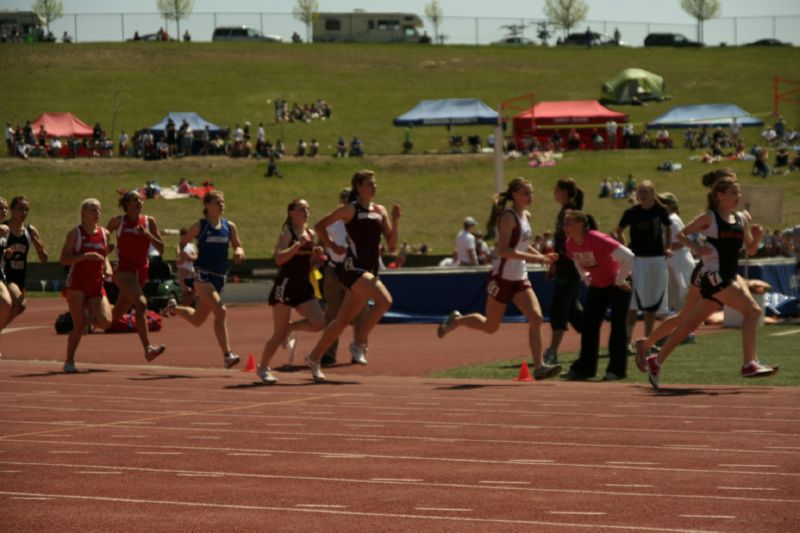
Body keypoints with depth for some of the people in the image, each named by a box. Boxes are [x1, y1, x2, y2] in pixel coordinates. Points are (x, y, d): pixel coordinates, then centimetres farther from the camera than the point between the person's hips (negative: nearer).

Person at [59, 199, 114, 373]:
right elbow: (63, 260, -9)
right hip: (76, 284, -4)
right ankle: (69, 362, 5)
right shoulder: (75, 233, -4)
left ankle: (90, 317, 22)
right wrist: (86, 256, -21)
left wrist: (107, 269, 1)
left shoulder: (104, 233, 9)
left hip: (96, 285, 4)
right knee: (79, 324, -8)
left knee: (105, 322, -13)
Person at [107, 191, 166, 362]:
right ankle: (148, 348, -35)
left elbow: (160, 249, 3)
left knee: (117, 315, 13)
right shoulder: (118, 221, -2)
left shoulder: (149, 222, 5)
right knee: (141, 304, -27)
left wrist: (147, 234, -13)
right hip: (123, 270, -5)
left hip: (141, 272, 5)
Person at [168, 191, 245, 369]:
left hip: (220, 277, 6)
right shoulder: (200, 226, -3)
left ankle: (174, 308, 48)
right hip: (203, 275, -6)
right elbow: (182, 243, 5)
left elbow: (238, 247, 13)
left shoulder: (229, 226, 7)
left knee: (197, 320, 16)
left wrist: (239, 252, -10)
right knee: (220, 311, -23)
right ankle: (227, 355, -22)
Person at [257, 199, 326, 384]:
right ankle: (263, 368, 14)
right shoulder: (287, 233, -8)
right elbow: (279, 259, -22)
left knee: (318, 323, -10)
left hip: (304, 286, 6)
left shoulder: (310, 234, 12)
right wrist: (298, 245, -28)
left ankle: (290, 328, 17)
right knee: (279, 334, -3)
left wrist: (317, 256, 1)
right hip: (286, 285, -6)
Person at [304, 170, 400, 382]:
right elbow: (319, 226, 3)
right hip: (353, 267, -6)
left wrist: (395, 221, -5)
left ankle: (314, 358, 21)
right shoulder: (350, 209, -3)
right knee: (384, 299, -26)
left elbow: (392, 244, 8)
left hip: (370, 271, 6)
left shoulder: (380, 211, 13)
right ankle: (359, 343, -16)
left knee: (343, 320, 10)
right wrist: (333, 247, -3)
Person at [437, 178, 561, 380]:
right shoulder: (508, 217, -17)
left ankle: (539, 367, -10)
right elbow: (503, 250, -27)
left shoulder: (526, 216, 9)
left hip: (520, 279, 7)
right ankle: (455, 320, 34)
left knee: (536, 318, -10)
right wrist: (534, 257, -29)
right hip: (502, 278, -7)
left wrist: (542, 257, 8)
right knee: (490, 327, 7)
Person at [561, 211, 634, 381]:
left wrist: (620, 280, -23)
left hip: (617, 285, -8)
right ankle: (584, 367, 12)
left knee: (617, 324, -7)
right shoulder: (571, 244, -7)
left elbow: (628, 256, -34)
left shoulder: (596, 239, -31)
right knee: (589, 323, 5)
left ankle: (617, 369, -1)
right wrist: (585, 278, 10)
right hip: (597, 285, 8)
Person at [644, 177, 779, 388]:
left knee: (691, 323, 11)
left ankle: (656, 361, 20)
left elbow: (750, 250, 16)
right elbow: (681, 234, 1)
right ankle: (749, 364, -21)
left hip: (730, 275, 7)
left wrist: (757, 237, -5)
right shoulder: (710, 218, -3)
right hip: (713, 275, -7)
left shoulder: (742, 218, 14)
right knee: (752, 310, -18)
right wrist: (696, 248, -16)